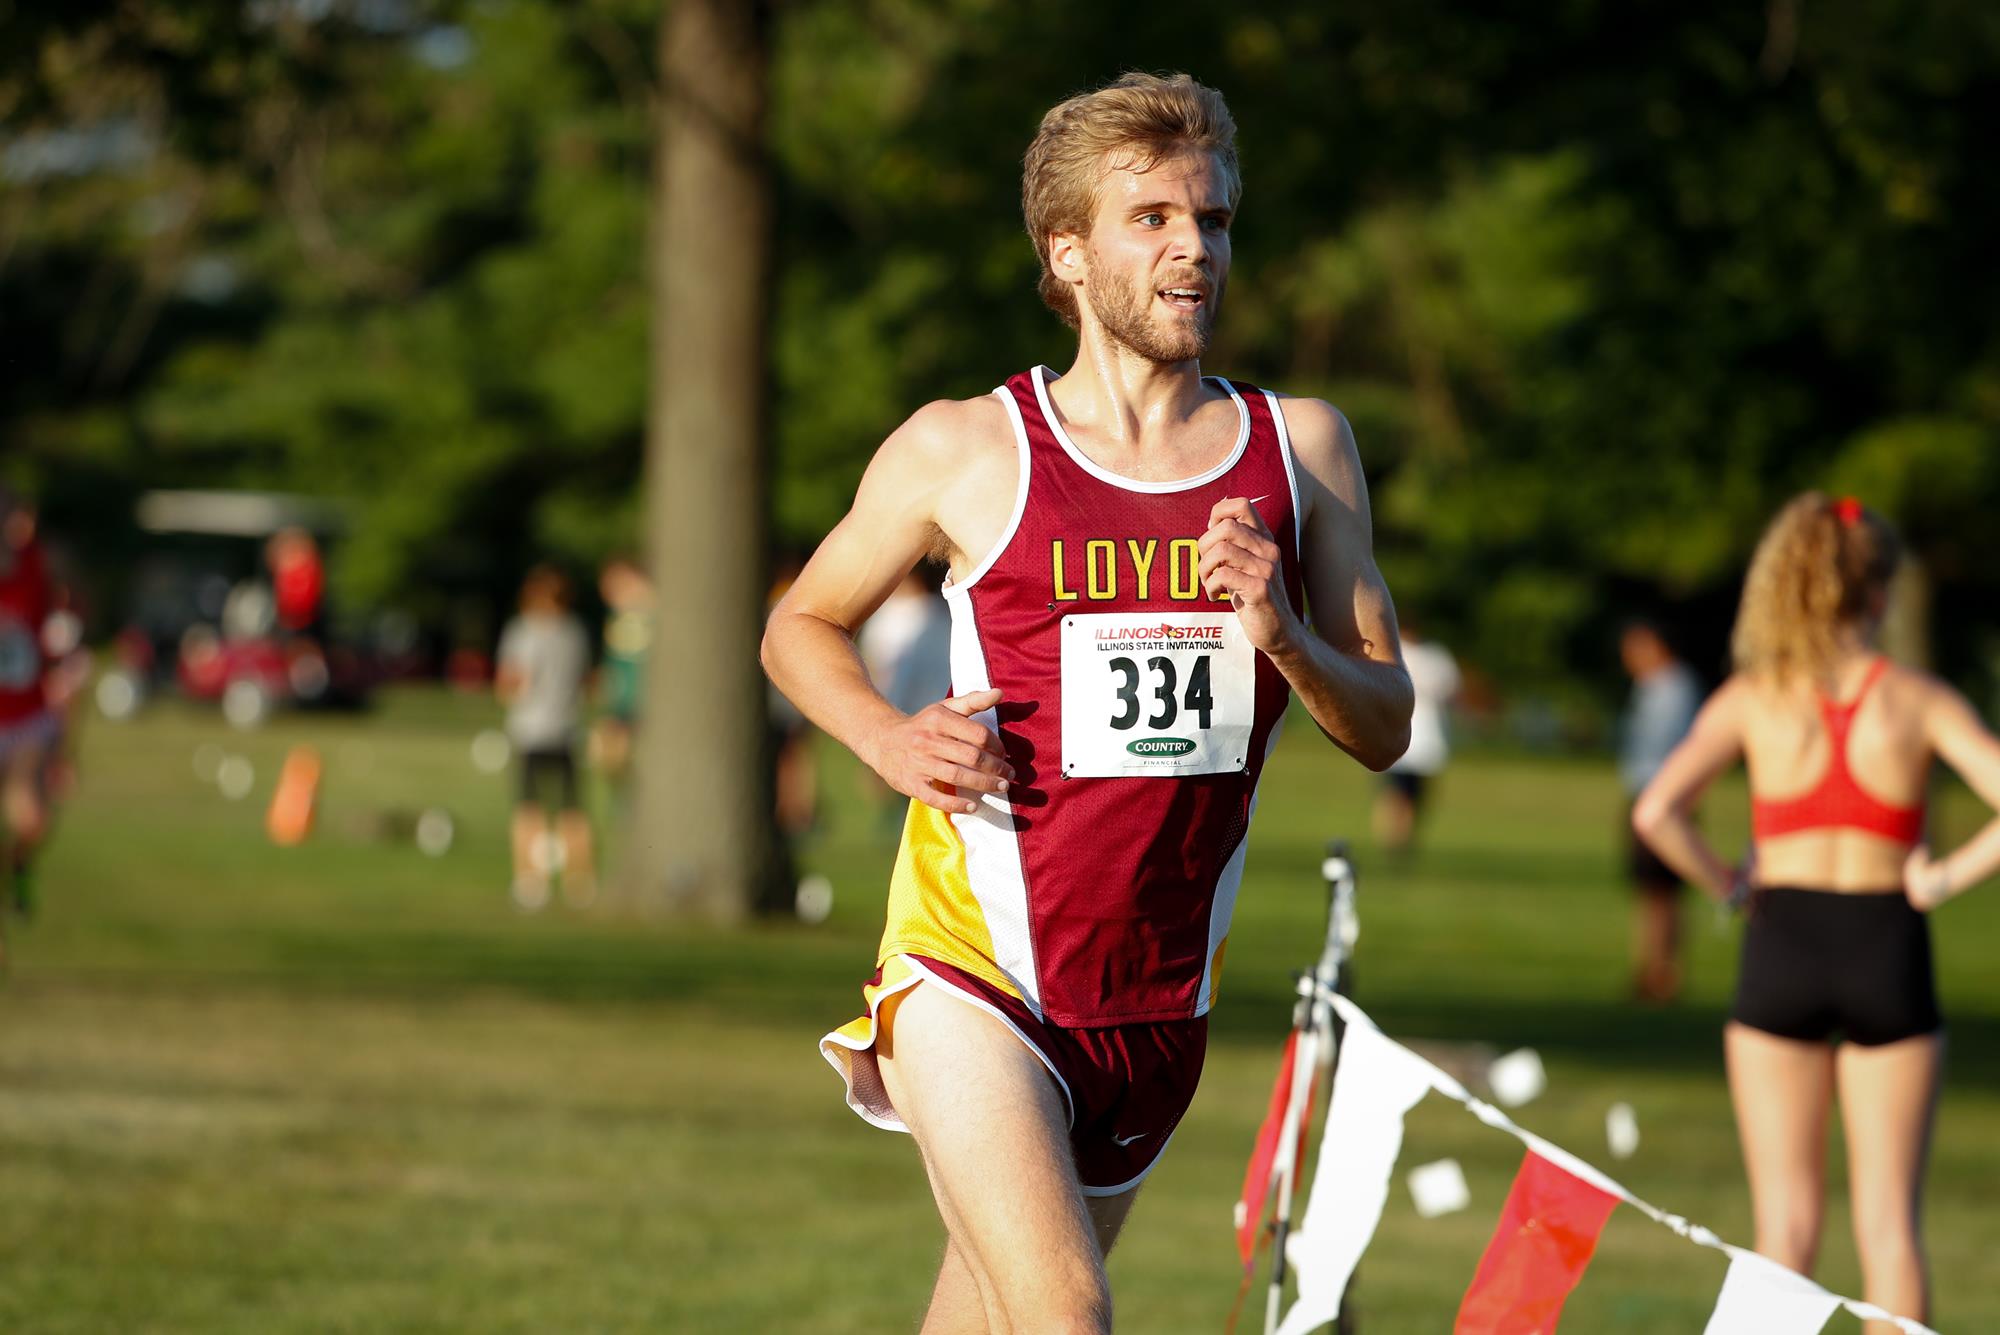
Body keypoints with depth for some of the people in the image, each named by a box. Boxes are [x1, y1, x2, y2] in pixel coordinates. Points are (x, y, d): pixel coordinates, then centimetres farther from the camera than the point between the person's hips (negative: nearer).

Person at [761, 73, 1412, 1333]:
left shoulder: (1302, 448, 6)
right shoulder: (961, 451, -3)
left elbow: (1385, 729, 5)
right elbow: (802, 627, 12)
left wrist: (1282, 640, -15)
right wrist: (889, 739, -8)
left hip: (1161, 999, 4)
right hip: (973, 975, -4)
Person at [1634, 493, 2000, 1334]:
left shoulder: (1750, 699, 0)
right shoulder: (1920, 702, -1)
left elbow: (1656, 812, -13)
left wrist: (1726, 883, 1)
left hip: (1783, 946, 0)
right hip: (1889, 948, 0)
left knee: (1787, 1217, 6)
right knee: (1890, 1218, 7)